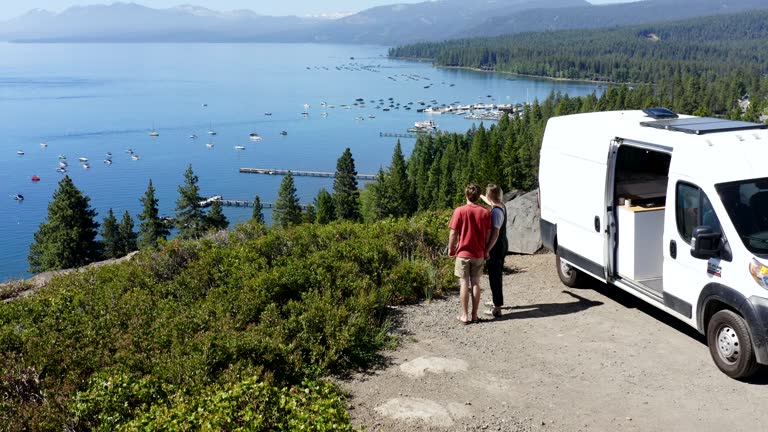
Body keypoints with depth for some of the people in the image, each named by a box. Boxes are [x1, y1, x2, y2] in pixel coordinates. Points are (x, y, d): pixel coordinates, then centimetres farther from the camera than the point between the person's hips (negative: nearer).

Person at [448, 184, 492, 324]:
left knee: (464, 283, 3)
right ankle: (474, 315, 12)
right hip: (479, 254, 3)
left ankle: (464, 315, 5)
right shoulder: (485, 212, -1)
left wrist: (450, 249, 6)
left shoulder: (460, 211, -10)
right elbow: (488, 234, 4)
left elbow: (453, 233, -8)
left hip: (463, 253, -3)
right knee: (476, 283, 9)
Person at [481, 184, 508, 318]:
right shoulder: (501, 206, 5)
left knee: (494, 276, -4)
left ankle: (497, 308, -1)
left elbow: (495, 233, -26)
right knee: (497, 274, 22)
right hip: (502, 245, 10)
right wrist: (480, 196, 48)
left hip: (496, 247, -10)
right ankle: (497, 301, 38)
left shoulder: (495, 211, -23)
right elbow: (490, 202, 30)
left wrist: (487, 250, -26)